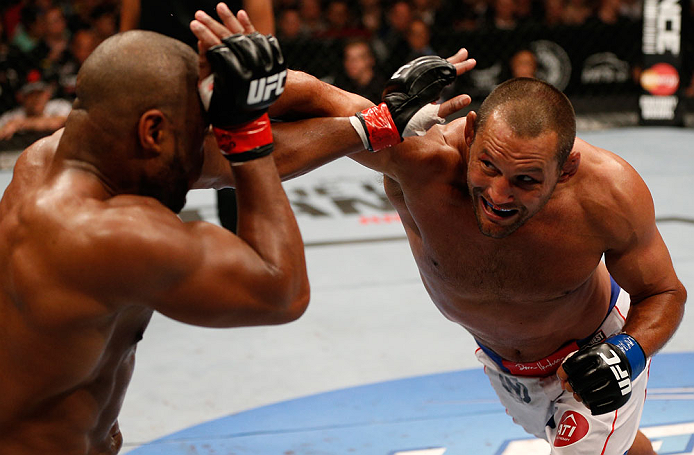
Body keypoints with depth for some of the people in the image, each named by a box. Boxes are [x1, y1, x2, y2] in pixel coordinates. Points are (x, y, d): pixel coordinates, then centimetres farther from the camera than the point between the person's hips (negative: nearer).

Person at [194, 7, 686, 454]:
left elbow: (663, 292, -20)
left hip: (597, 346, -2)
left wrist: (629, 352, -39)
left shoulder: (608, 191, -38)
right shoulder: (417, 155, -41)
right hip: (502, 359, 3)